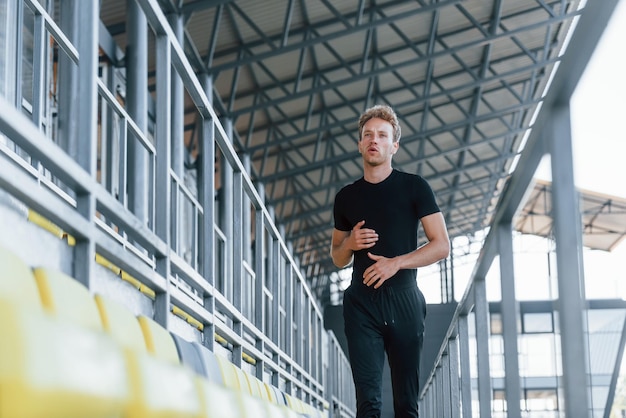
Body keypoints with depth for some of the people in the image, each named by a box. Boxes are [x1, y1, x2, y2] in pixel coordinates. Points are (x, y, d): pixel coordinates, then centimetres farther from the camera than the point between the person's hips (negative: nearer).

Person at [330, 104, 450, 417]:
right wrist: (349, 244, -1)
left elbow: (441, 245, 0)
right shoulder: (346, 197, 14)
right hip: (361, 303, 2)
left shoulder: (414, 187, 5)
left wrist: (396, 263, -13)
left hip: (404, 300, -1)